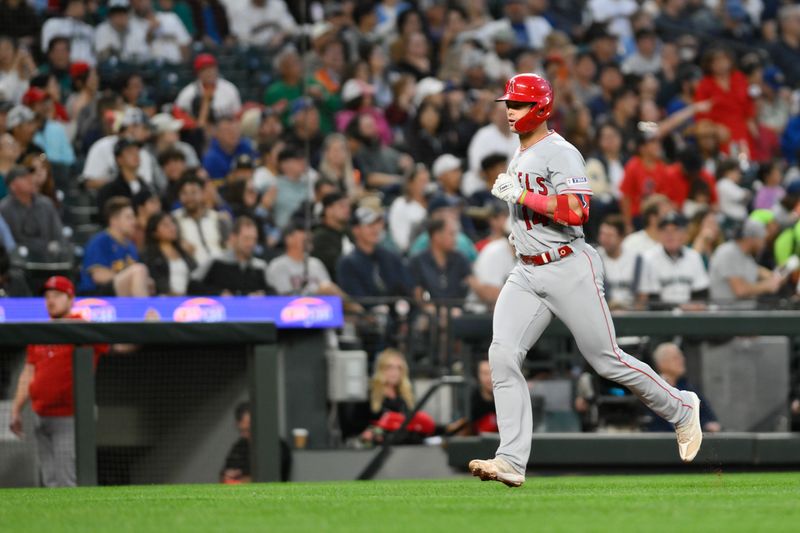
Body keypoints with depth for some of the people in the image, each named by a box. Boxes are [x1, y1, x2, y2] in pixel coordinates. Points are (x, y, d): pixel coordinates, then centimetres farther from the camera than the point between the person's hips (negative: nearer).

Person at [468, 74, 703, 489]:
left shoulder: (560, 153, -13)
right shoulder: (519, 156, 16)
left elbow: (576, 212, -25)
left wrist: (521, 195, -23)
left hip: (569, 270, -8)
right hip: (526, 275, 8)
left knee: (606, 359, 0)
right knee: (503, 354, -12)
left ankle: (680, 409, 25)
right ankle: (511, 461, -16)